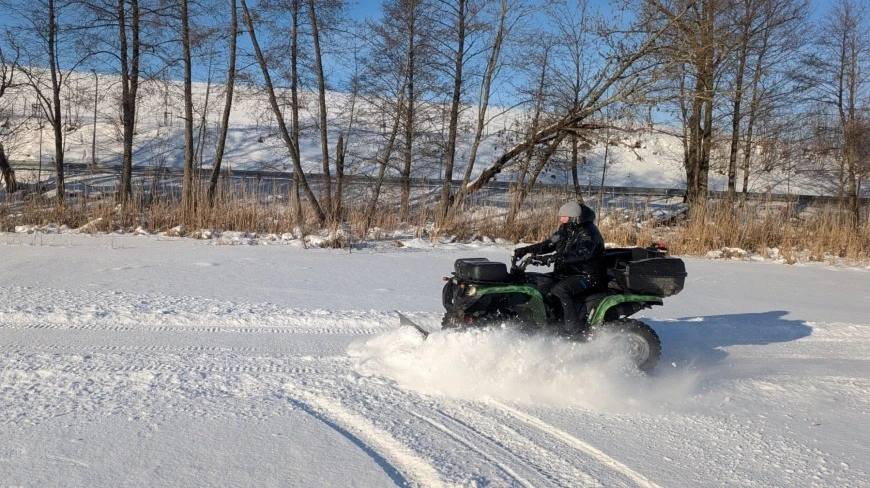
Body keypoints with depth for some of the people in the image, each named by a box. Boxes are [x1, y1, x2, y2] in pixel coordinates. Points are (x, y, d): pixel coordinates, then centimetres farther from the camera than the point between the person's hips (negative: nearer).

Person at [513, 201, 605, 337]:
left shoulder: (588, 233, -14)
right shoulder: (565, 231, 13)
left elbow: (582, 253, -32)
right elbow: (547, 245, 18)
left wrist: (555, 258, -43)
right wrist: (524, 250, 5)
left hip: (587, 277, -9)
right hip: (566, 275, 9)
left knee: (560, 290, -34)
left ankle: (577, 330, -33)